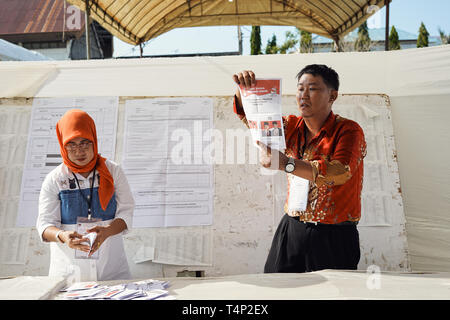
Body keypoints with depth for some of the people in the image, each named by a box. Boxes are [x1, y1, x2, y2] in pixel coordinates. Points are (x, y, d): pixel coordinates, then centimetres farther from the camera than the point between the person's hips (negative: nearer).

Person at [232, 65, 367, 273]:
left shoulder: (349, 130, -9)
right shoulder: (293, 126, 6)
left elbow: (340, 173, -25)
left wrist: (286, 163, -36)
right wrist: (244, 88, -15)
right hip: (291, 229, 4)